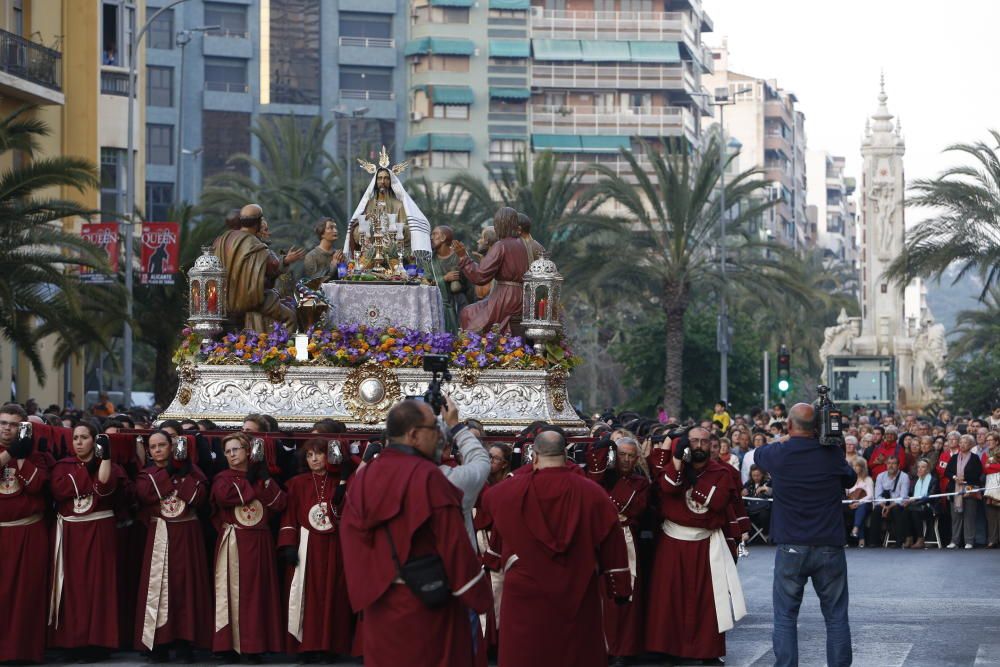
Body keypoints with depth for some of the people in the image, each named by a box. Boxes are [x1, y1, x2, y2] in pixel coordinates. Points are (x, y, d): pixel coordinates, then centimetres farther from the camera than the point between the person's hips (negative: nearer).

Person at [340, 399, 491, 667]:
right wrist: (477, 595, -7)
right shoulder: (427, 476, -17)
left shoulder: (363, 477, 3)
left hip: (379, 603, 6)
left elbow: (352, 539, 6)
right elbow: (454, 542, -16)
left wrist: (366, 586, 13)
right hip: (427, 603, -6)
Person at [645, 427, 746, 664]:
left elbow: (718, 502, -15)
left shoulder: (721, 473, 3)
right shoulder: (672, 464, 4)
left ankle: (708, 649, 6)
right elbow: (668, 487, -18)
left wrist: (693, 480, -13)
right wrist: (678, 458, -20)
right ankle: (668, 647, 8)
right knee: (670, 594, 1)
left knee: (707, 597, 1)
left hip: (706, 543, 0)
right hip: (673, 540, 0)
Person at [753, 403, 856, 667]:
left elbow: (757, 455, 19)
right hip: (830, 547, 1)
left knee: (785, 618, 6)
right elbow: (850, 479, 17)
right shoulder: (832, 453, -4)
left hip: (790, 549, -1)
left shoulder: (778, 453, -5)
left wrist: (788, 440, 25)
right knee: (836, 617, 8)